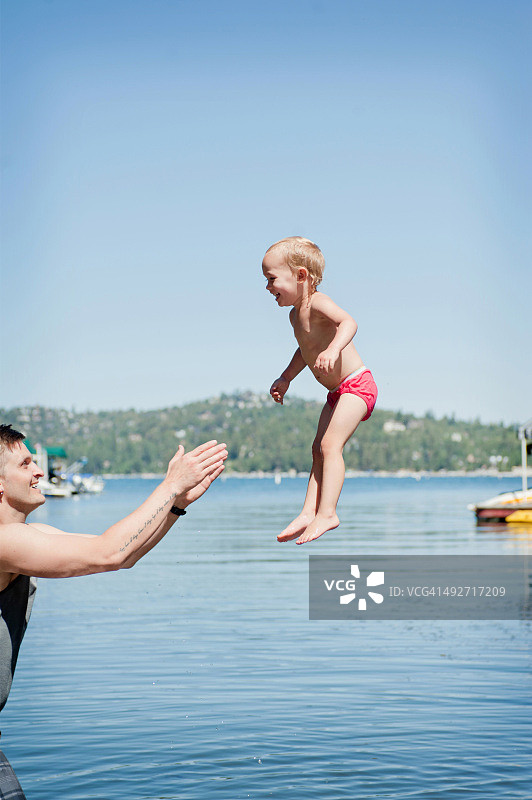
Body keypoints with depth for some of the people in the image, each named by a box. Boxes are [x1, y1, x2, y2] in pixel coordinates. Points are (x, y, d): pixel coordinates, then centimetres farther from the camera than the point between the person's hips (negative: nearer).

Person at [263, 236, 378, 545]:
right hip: (338, 392, 11)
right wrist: (286, 378, 28)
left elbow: (348, 321, -35)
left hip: (356, 384, -10)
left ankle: (327, 513, -18)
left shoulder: (317, 302, -17)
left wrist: (333, 349, -52)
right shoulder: (296, 313, 12)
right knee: (319, 449, 7)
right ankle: (309, 512, 8)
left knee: (330, 445, -18)